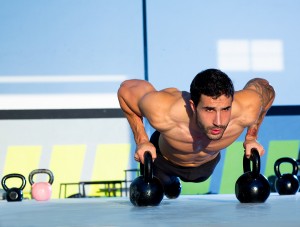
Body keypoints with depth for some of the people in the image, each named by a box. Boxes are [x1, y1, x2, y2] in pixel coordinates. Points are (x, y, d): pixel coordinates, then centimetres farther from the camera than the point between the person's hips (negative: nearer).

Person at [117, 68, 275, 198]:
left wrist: (251, 138, -18)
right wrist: (141, 141, -26)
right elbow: (126, 89, -27)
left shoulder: (246, 111, -44)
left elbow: (265, 87, -19)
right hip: (164, 160, -3)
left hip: (208, 163, 3)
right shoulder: (163, 114, -49)